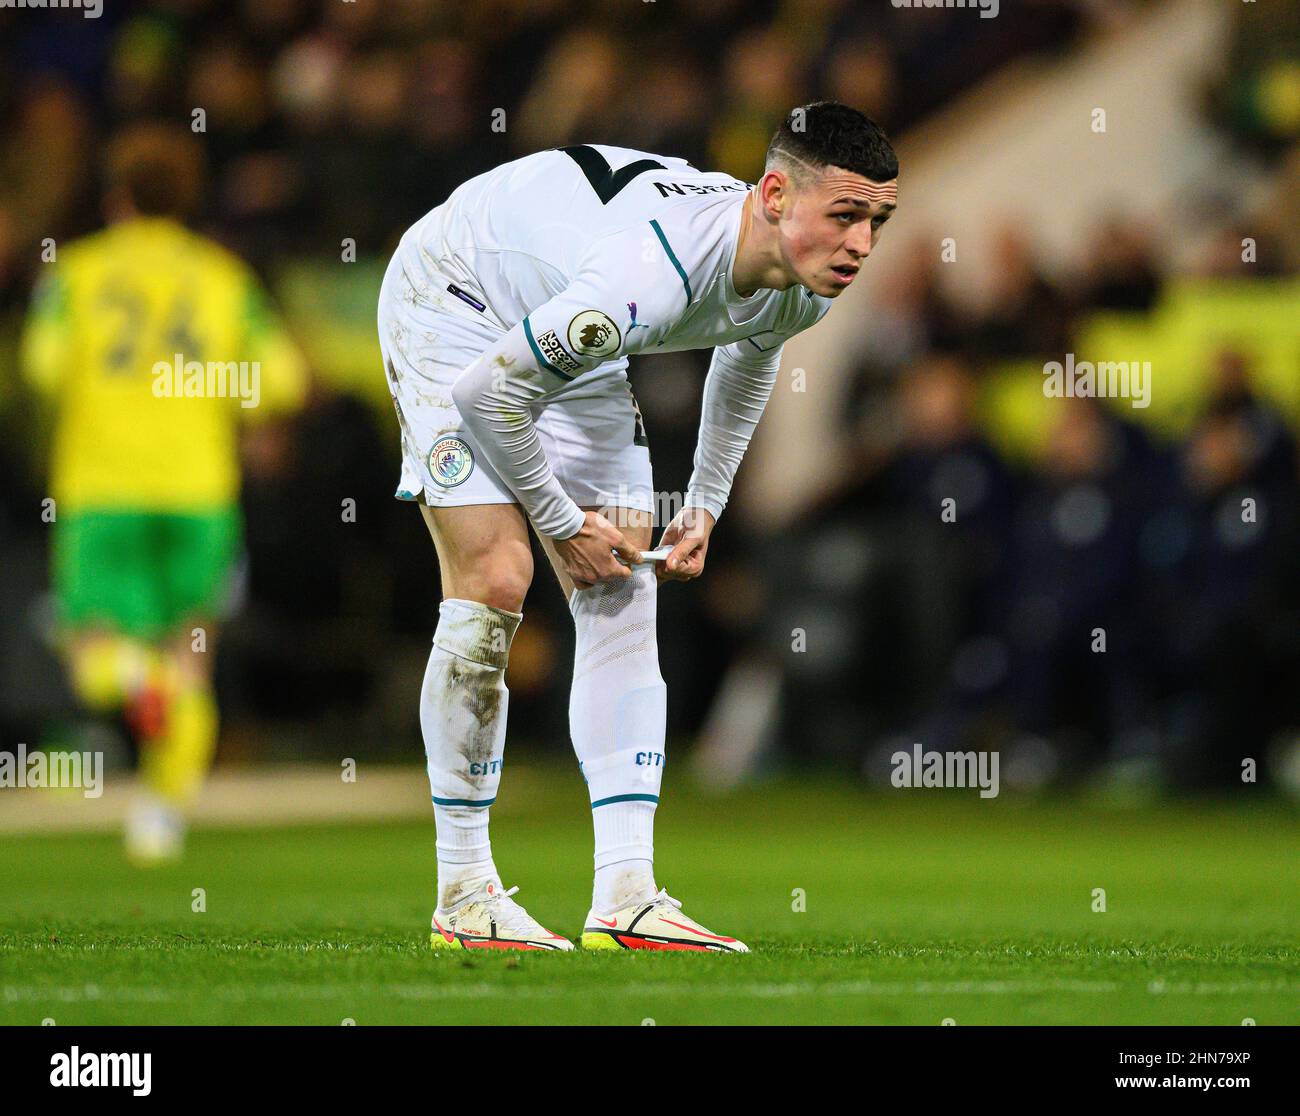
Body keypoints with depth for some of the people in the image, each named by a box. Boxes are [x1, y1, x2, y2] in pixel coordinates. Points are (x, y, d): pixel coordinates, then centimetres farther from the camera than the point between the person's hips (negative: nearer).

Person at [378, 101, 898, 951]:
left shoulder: (806, 285, -16)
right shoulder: (651, 273, -43)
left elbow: (751, 352, 11)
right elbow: (487, 390, -31)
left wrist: (705, 506, 10)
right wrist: (562, 524, -17)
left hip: (560, 324, 8)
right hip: (454, 301, -8)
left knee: (625, 601, -3)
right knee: (494, 580, -17)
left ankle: (626, 899, -6)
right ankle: (462, 895, -9)